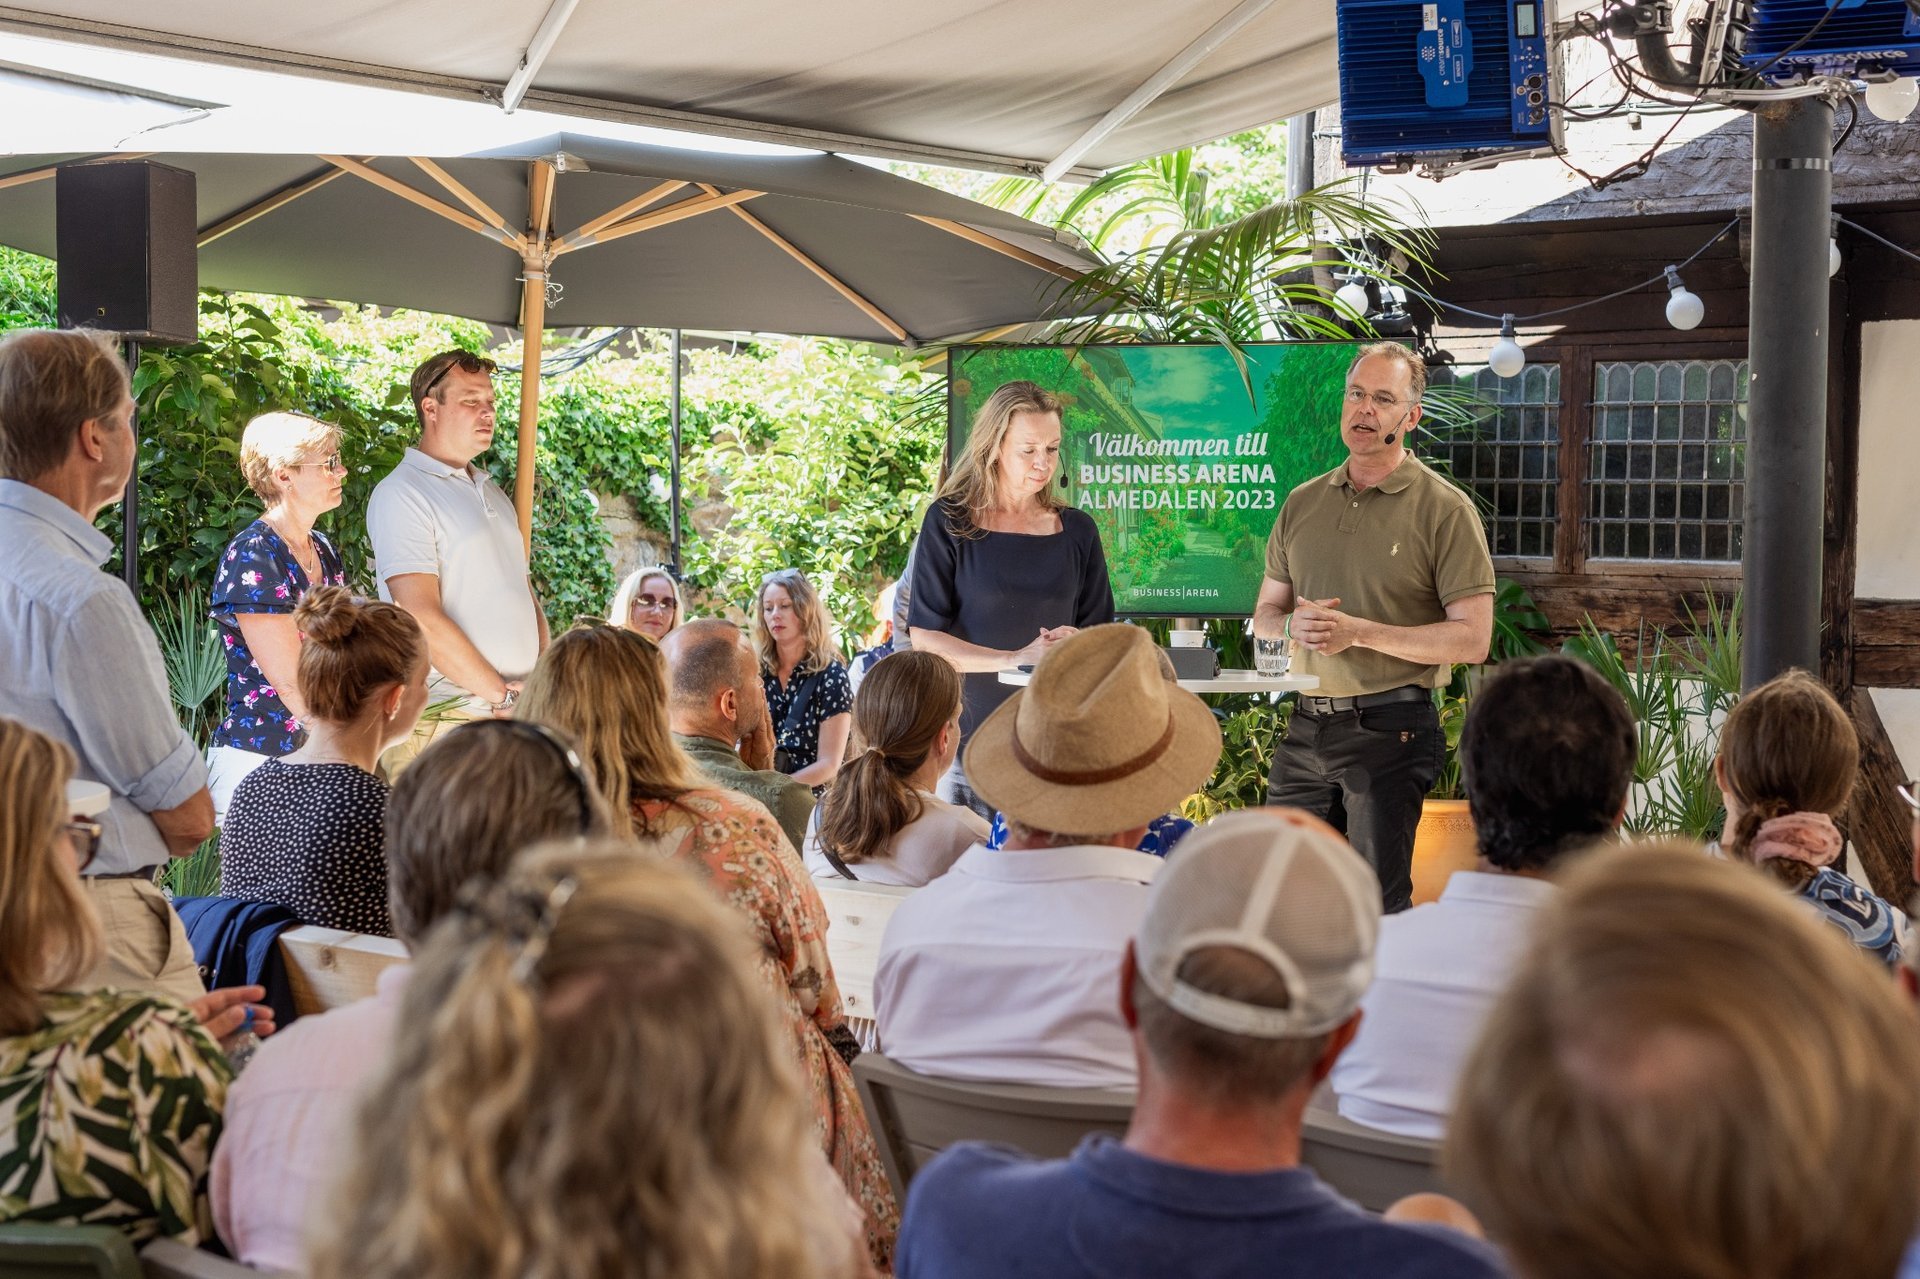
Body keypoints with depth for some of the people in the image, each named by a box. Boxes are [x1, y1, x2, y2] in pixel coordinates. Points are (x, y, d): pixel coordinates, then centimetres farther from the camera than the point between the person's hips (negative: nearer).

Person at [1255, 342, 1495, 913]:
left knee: (1379, 904, 0)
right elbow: (1264, 615, 18)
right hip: (1305, 728, 5)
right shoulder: (1303, 503, 12)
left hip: (1389, 731, -5)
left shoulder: (1445, 510, -4)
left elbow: (1472, 638, -10)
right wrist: (1294, 625, -7)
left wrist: (1359, 632, -17)